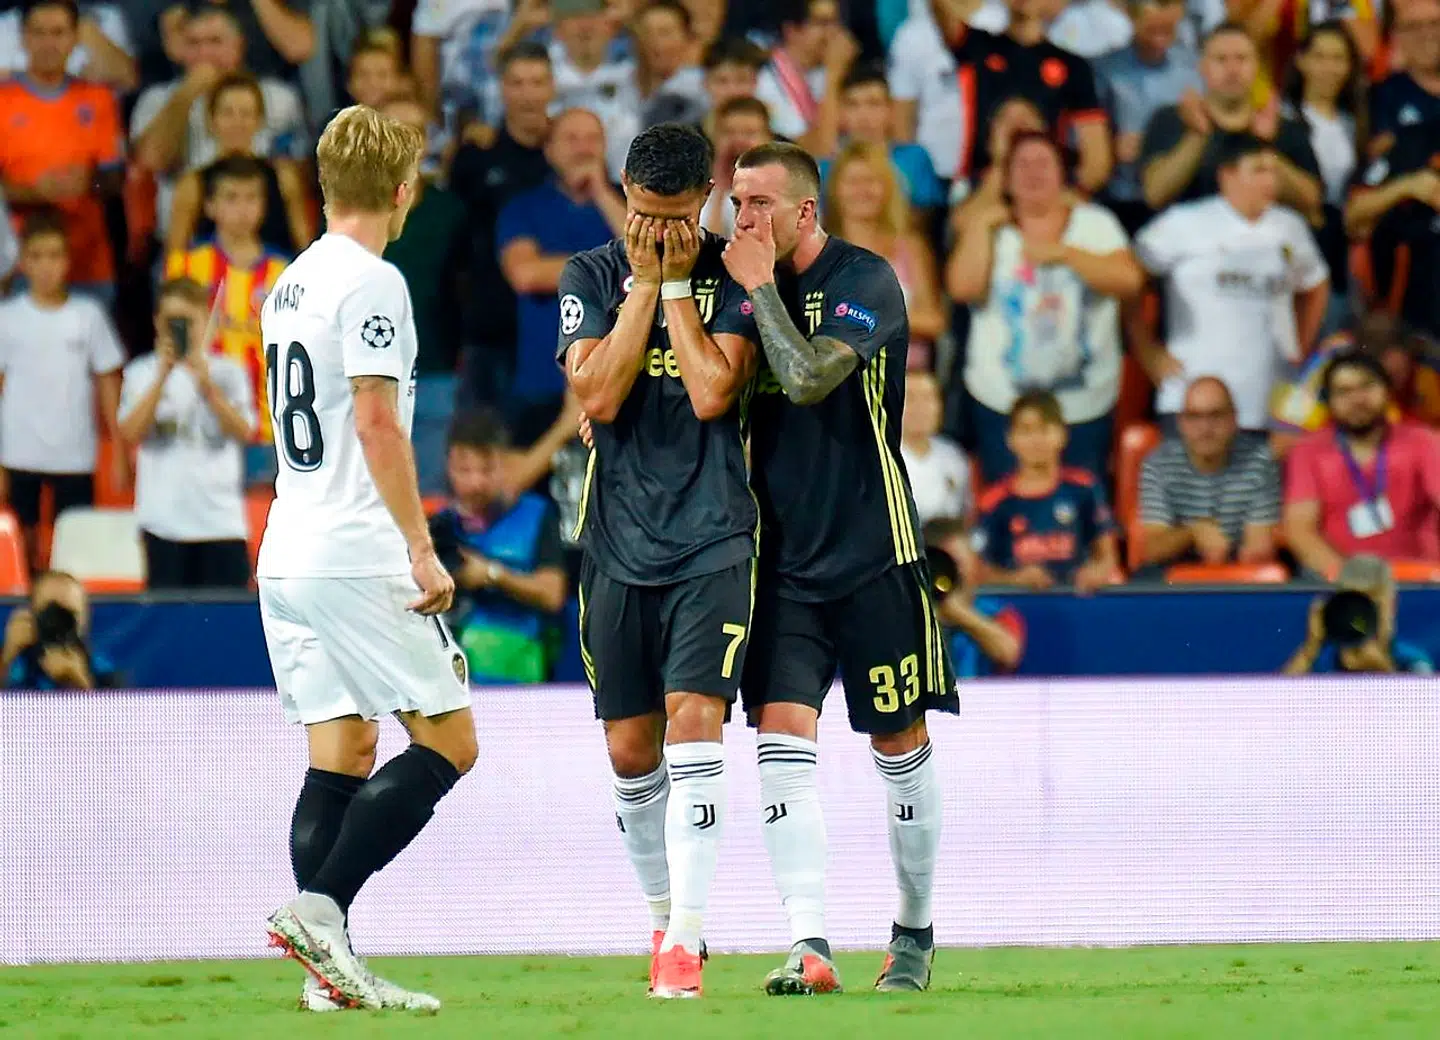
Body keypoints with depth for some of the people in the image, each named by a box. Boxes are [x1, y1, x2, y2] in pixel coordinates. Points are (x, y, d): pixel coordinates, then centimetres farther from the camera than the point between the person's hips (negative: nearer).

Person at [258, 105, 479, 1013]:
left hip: (288, 555, 9)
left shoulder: (290, 284, 16)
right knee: (449, 741, -3)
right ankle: (319, 908, -13)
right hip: (358, 557, -9)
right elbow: (377, 424, -17)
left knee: (341, 752, 8)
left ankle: (331, 967, 1)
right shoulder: (372, 283, -11)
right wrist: (423, 549, -15)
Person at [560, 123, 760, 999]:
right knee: (630, 749, 8)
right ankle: (664, 915, 27)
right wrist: (644, 284, -9)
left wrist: (675, 284, -9)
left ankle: (687, 942, -19)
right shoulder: (591, 277, 5)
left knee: (693, 721, -16)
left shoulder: (732, 277, -1)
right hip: (620, 546, 3)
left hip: (713, 540, -3)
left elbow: (712, 393, -13)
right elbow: (599, 396, -8)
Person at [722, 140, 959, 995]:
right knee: (782, 734, -11)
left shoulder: (865, 282, -10)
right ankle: (809, 945, -18)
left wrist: (760, 287, -16)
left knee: (900, 742, 7)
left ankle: (916, 932, 24)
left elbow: (808, 378, -25)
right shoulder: (754, 285, 8)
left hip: (871, 553, -4)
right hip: (783, 557, 4)